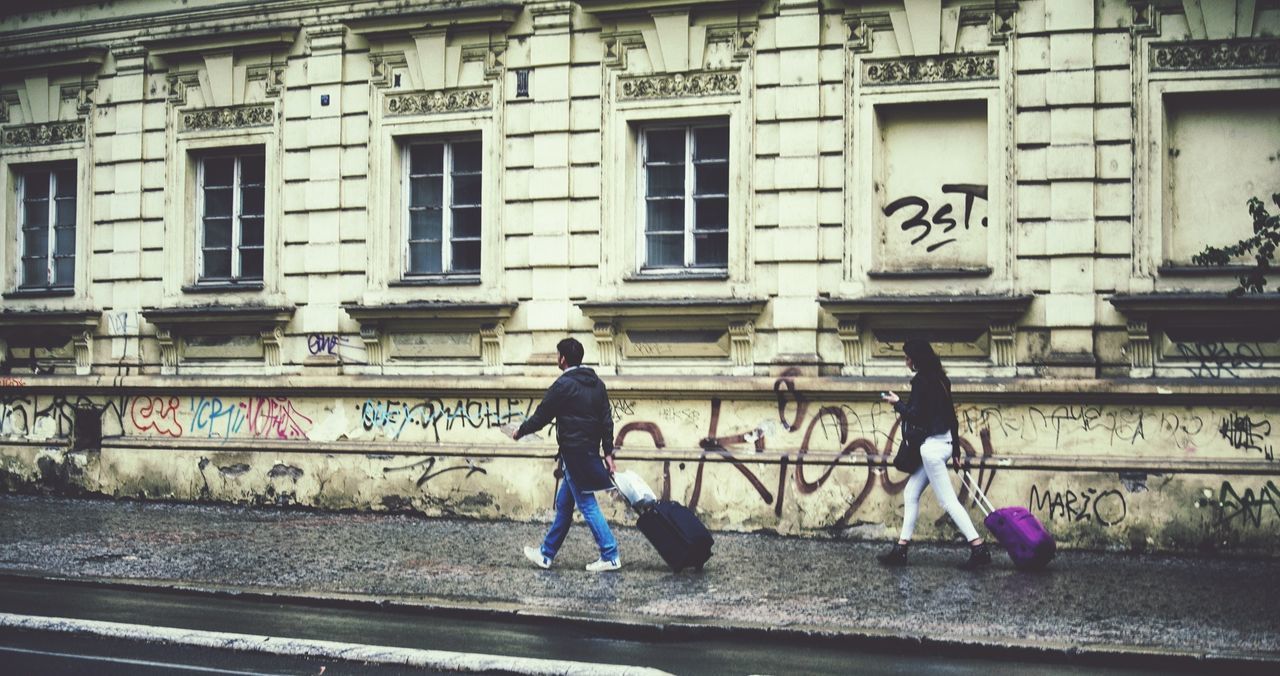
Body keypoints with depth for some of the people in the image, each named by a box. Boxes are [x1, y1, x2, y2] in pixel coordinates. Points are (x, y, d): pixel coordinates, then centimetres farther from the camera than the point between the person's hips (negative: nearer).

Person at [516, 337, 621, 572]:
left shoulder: (563, 385, -13)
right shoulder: (596, 383, 11)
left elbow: (541, 416, -8)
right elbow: (607, 420, 10)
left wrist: (520, 432, 9)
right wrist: (608, 453, 12)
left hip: (574, 453, -9)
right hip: (589, 453, 9)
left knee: (587, 505, -4)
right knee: (563, 504, 16)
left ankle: (610, 557, -4)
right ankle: (546, 554, 24)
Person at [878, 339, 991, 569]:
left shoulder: (922, 381, -14)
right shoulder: (940, 380, 14)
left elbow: (915, 416, -17)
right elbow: (951, 415, 17)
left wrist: (897, 403, 1)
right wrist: (956, 451, 21)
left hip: (931, 446, -10)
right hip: (942, 443, 10)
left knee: (948, 500, -9)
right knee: (910, 494, 13)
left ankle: (979, 549, -11)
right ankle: (901, 550, 14)